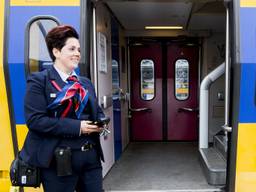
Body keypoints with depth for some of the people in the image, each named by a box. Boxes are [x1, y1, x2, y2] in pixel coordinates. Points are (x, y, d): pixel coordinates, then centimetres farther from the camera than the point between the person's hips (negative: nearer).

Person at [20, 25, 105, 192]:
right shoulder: (39, 81, -6)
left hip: (91, 156, 6)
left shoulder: (85, 83, 15)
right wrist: (76, 127, -19)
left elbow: (97, 111, 21)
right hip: (58, 160, -6)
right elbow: (35, 120, -16)